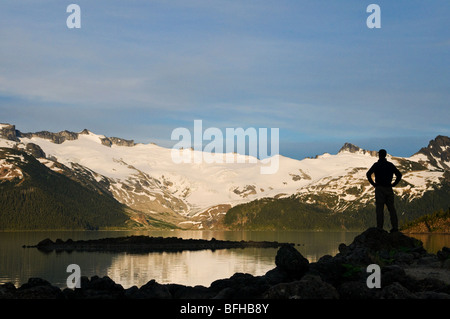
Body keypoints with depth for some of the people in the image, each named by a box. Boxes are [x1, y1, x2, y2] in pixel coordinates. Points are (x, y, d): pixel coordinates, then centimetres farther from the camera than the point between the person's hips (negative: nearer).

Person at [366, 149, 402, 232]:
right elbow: (399, 175, 6)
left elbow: (368, 174, -13)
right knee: (391, 208, 6)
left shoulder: (376, 165, -2)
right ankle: (395, 227, 2)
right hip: (389, 189, 3)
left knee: (379, 209, -2)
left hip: (379, 188, -3)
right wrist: (394, 184, 7)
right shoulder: (390, 165, 9)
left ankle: (380, 227, -6)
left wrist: (373, 183, -4)